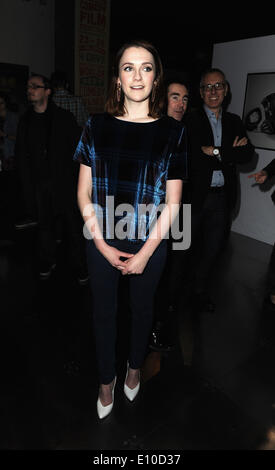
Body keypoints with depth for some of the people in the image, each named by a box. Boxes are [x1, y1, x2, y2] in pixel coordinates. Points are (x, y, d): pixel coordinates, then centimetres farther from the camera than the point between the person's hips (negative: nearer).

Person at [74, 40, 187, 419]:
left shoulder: (172, 132, -4)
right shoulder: (96, 127, -1)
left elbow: (172, 202, -4)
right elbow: (84, 193, 0)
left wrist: (145, 252, -9)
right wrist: (103, 245, -8)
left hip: (150, 242, 0)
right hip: (102, 241, 1)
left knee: (142, 307, 18)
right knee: (103, 310, 14)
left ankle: (135, 366, 48)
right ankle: (107, 379, 40)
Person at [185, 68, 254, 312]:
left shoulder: (234, 122, 10)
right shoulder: (189, 120, -5)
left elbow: (248, 153, -4)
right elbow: (192, 159, -19)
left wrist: (217, 152, -17)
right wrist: (230, 155, -15)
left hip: (221, 198, 5)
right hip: (194, 195, -4)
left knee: (213, 247, 14)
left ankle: (199, 288, 35)